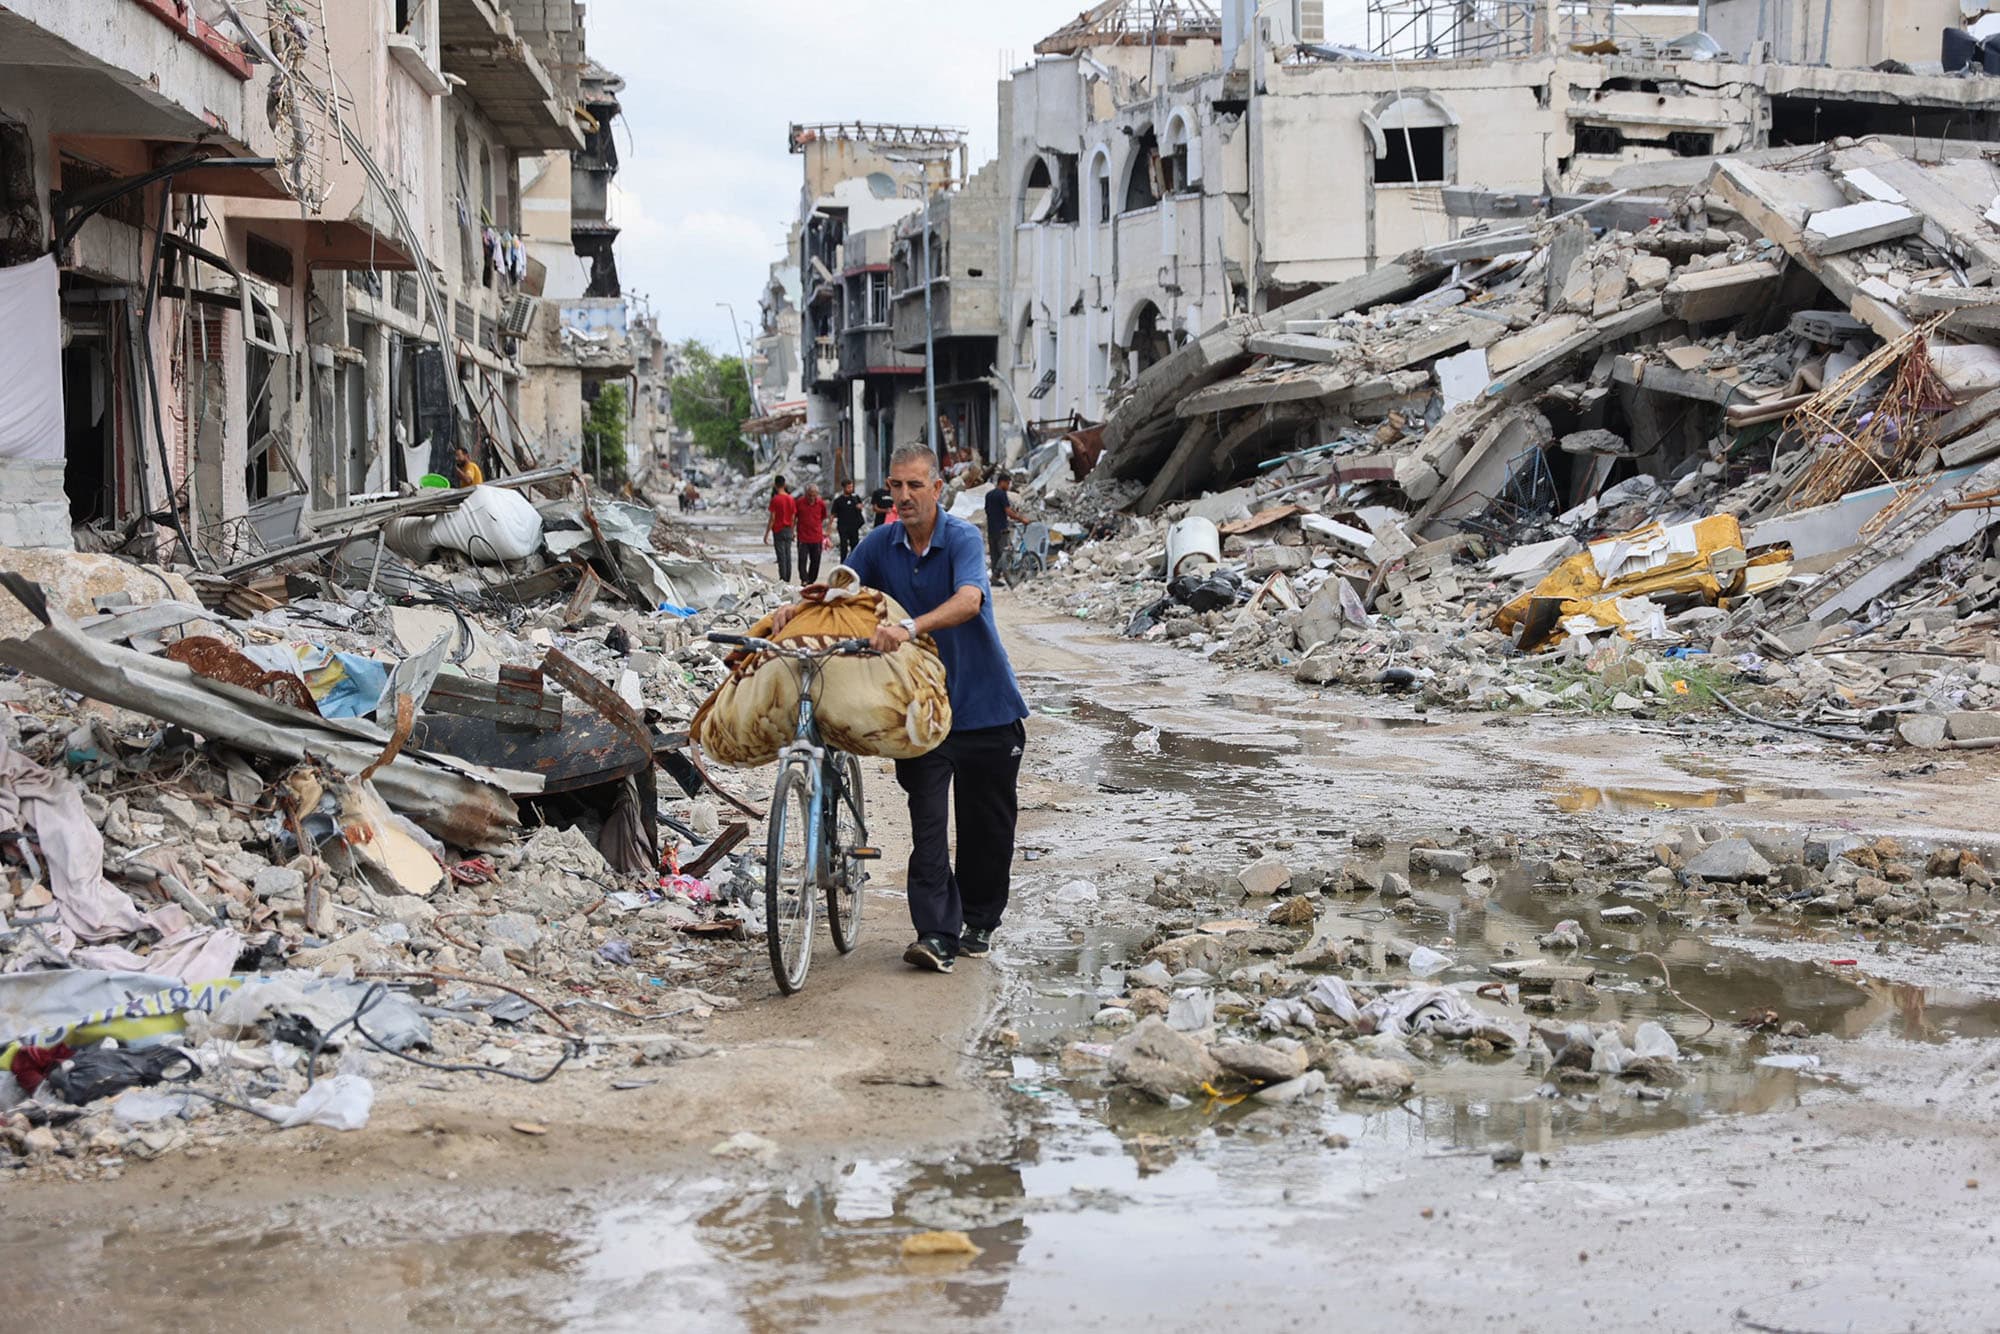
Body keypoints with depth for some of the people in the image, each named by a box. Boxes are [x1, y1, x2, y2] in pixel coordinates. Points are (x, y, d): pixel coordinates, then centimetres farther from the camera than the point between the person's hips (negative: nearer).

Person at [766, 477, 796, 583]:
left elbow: (772, 518, -12)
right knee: (788, 555, 8)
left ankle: (782, 579, -8)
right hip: (788, 530, 5)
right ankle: (788, 579, 10)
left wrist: (767, 533, -7)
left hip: (778, 530, -5)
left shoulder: (775, 499, -12)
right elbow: (793, 518, 8)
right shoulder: (791, 499, 5)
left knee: (781, 556, -5)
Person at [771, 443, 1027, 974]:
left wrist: (911, 627, -47)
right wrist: (799, 607, -16)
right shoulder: (881, 544, 1)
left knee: (986, 822, 8)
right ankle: (937, 936, -9)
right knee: (927, 821, -7)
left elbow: (968, 601, -32)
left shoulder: (962, 539, -15)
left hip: (983, 704, -3)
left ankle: (981, 922, 27)